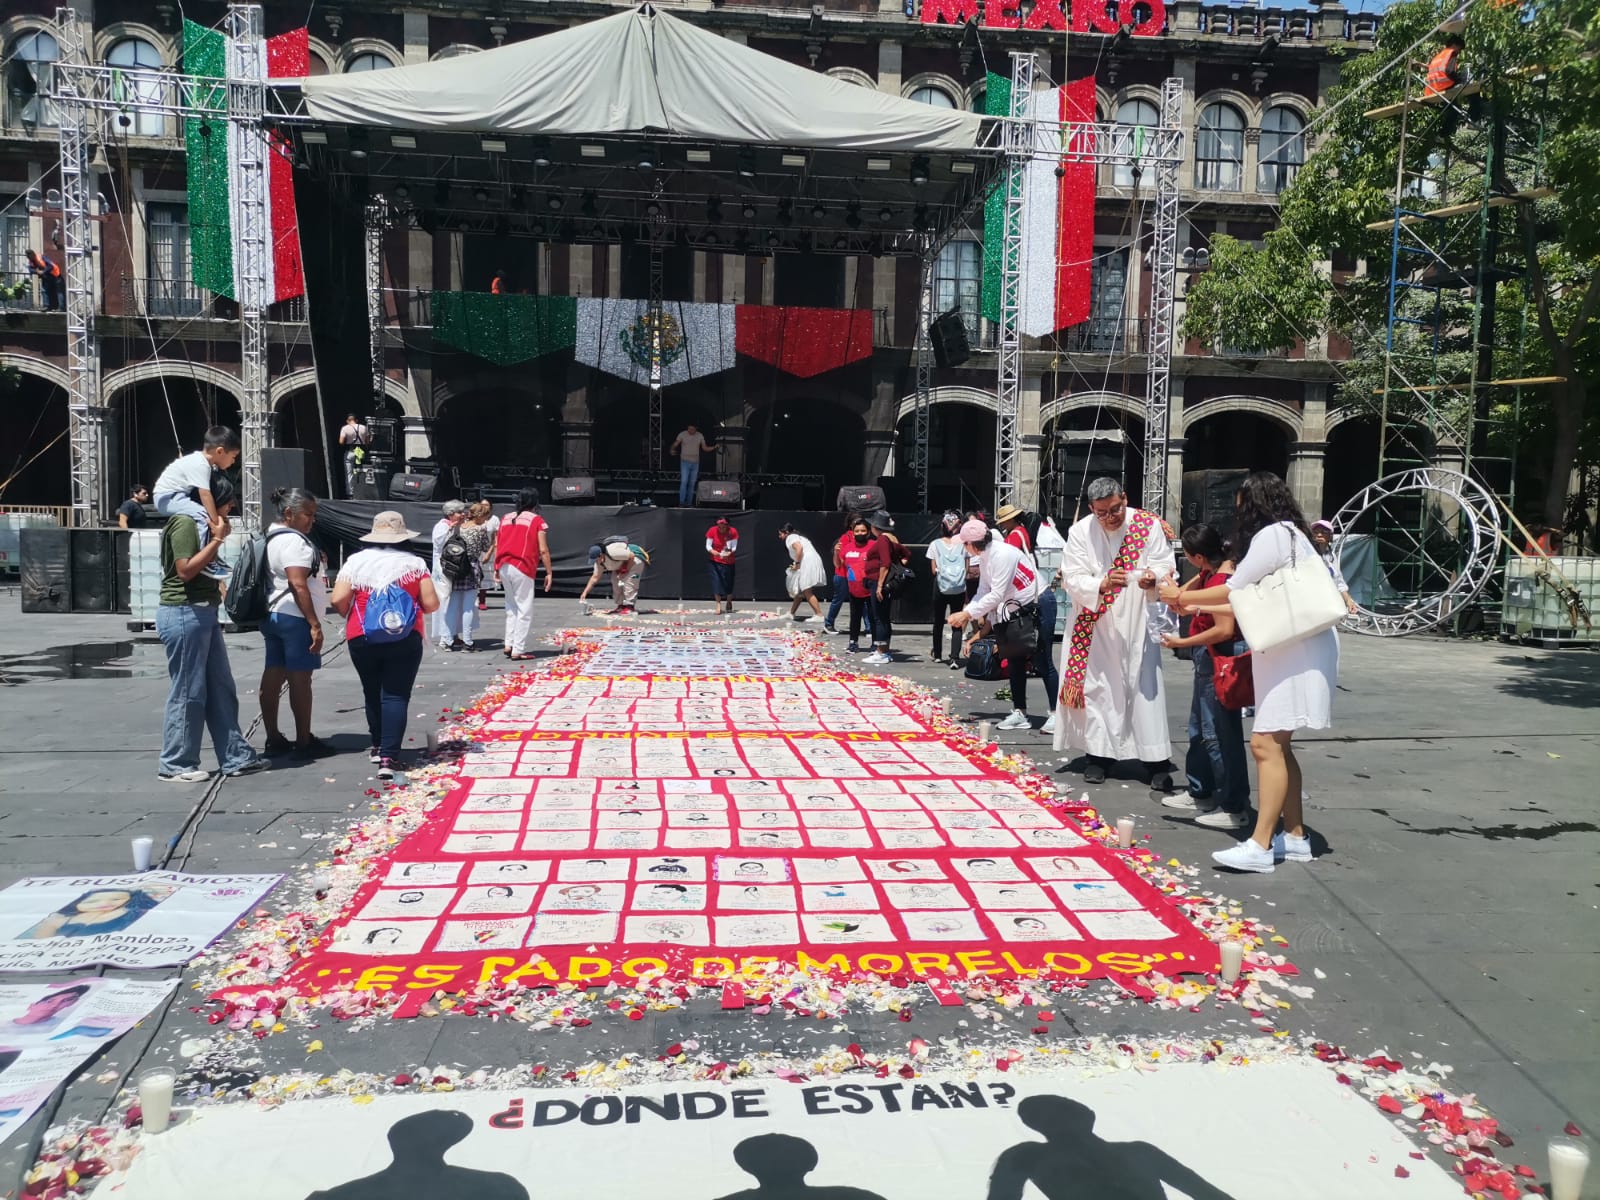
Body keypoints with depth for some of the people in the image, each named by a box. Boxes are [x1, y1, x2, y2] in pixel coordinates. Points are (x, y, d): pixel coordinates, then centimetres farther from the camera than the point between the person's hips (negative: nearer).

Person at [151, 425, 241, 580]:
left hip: (179, 494, 11)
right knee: (202, 515, -31)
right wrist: (216, 523, -32)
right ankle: (206, 561, -31)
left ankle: (212, 555, 13)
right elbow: (205, 495, -31)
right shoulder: (200, 465, -26)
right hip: (166, 497, -11)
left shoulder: (203, 460, 5)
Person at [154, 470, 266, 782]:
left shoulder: (200, 523, 18)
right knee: (188, 692, -3)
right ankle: (175, 765, 8)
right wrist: (217, 540, -16)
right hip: (184, 614, -10)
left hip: (202, 613, 10)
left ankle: (235, 757, 15)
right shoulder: (184, 522, -12)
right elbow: (186, 570, -20)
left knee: (221, 689, 10)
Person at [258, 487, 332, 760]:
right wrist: (315, 624, -22)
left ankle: (274, 739, 15)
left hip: (273, 615, 10)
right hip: (294, 617, -10)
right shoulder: (294, 541, -16)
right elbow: (298, 585, -22)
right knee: (300, 679, -4)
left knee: (273, 676, 9)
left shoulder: (272, 537, 16)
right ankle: (304, 742, 1)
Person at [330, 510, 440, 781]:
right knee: (396, 696, -2)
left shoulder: (356, 561, 1)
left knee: (372, 693, 18)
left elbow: (338, 600, -7)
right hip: (405, 640, -2)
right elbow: (431, 604, -3)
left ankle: (378, 747, 31)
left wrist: (350, 615, 14)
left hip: (362, 640, 2)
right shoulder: (414, 563, 0)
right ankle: (388, 756, -11)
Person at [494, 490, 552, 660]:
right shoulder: (537, 520, -1)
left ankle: (509, 644, 14)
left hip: (504, 566, 6)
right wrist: (549, 573, -1)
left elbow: (497, 545, 14)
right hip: (522, 567, -6)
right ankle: (518, 650, -1)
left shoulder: (506, 519, 16)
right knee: (524, 610, 0)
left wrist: (497, 569, 19)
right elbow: (543, 550, -6)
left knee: (511, 607, 19)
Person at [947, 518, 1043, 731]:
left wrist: (967, 613, -24)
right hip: (1016, 610, 10)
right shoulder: (985, 556, 6)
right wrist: (966, 614, -7)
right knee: (1015, 661, 10)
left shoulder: (1002, 555, -24)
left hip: (1035, 607, -10)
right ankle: (1019, 711, 16)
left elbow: (996, 595, -26)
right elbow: (984, 591, 6)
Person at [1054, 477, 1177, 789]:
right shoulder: (1079, 532, -7)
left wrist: (1153, 576, -27)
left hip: (1138, 623, 0)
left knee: (1146, 687, 0)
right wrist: (1102, 584, -29)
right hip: (1097, 626, 0)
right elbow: (1073, 578, -10)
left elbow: (1166, 565, -4)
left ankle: (1156, 762, 4)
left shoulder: (1149, 524, -6)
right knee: (1099, 687, 4)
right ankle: (1100, 754, 16)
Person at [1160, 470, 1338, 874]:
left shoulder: (1273, 535, -11)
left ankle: (1260, 845, -14)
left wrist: (1182, 597, 4)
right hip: (1285, 650, 10)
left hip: (1296, 651, -10)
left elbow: (1235, 590, -9)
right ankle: (1295, 836, 17)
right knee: (1277, 744, 11)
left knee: (1265, 743, -13)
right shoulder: (1289, 534, 20)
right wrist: (1201, 608, 23)